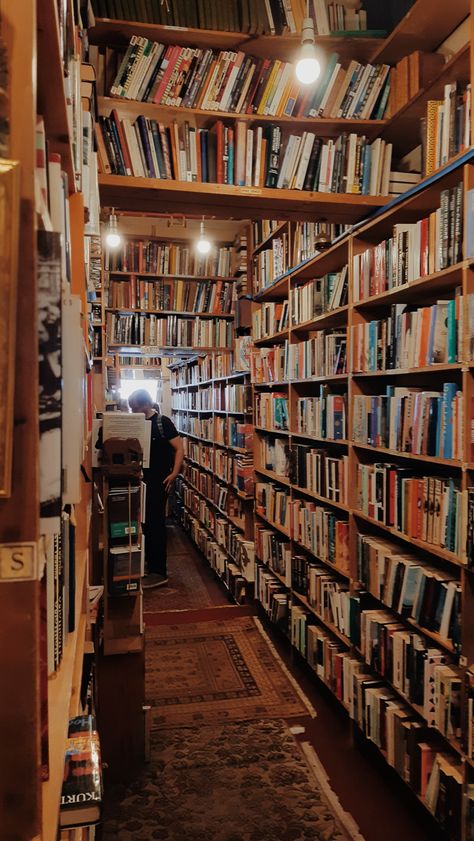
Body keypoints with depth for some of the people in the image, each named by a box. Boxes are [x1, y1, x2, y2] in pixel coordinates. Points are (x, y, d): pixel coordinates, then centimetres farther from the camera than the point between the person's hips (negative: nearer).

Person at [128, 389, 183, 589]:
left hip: (159, 480, -8)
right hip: (144, 478, 8)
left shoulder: (162, 422, -11)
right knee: (146, 522, 16)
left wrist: (174, 474, -20)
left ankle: (159, 572, 5)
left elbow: (179, 448, -14)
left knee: (155, 523, -4)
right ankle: (150, 563, 31)